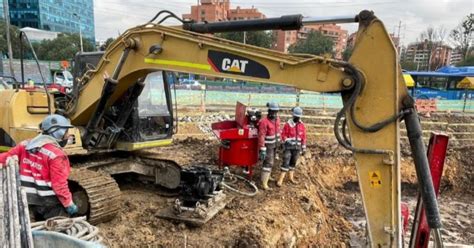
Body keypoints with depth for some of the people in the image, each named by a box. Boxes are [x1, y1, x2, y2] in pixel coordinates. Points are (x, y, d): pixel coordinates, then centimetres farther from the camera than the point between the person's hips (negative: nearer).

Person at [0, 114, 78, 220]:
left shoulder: (26, 145, 1)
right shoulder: (56, 154, -22)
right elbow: (59, 185, -21)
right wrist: (69, 204, -12)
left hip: (30, 199, 8)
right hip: (50, 202, -7)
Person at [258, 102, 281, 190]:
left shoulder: (277, 119, -2)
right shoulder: (264, 122, -27)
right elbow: (261, 136, -26)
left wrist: (278, 142, 19)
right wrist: (262, 150, -27)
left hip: (274, 144, 8)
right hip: (268, 145, -8)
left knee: (271, 161, 21)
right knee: (268, 163, -10)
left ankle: (267, 176, 41)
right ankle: (264, 184, -7)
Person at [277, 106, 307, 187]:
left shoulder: (302, 125, 3)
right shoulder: (288, 124, -9)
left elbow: (304, 137, 9)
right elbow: (283, 135, -6)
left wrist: (304, 148, 9)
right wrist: (287, 141, -21)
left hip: (297, 147, 4)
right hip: (288, 147, -4)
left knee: (293, 162, 14)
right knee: (286, 163, -8)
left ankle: (291, 177, 29)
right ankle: (280, 180, -5)